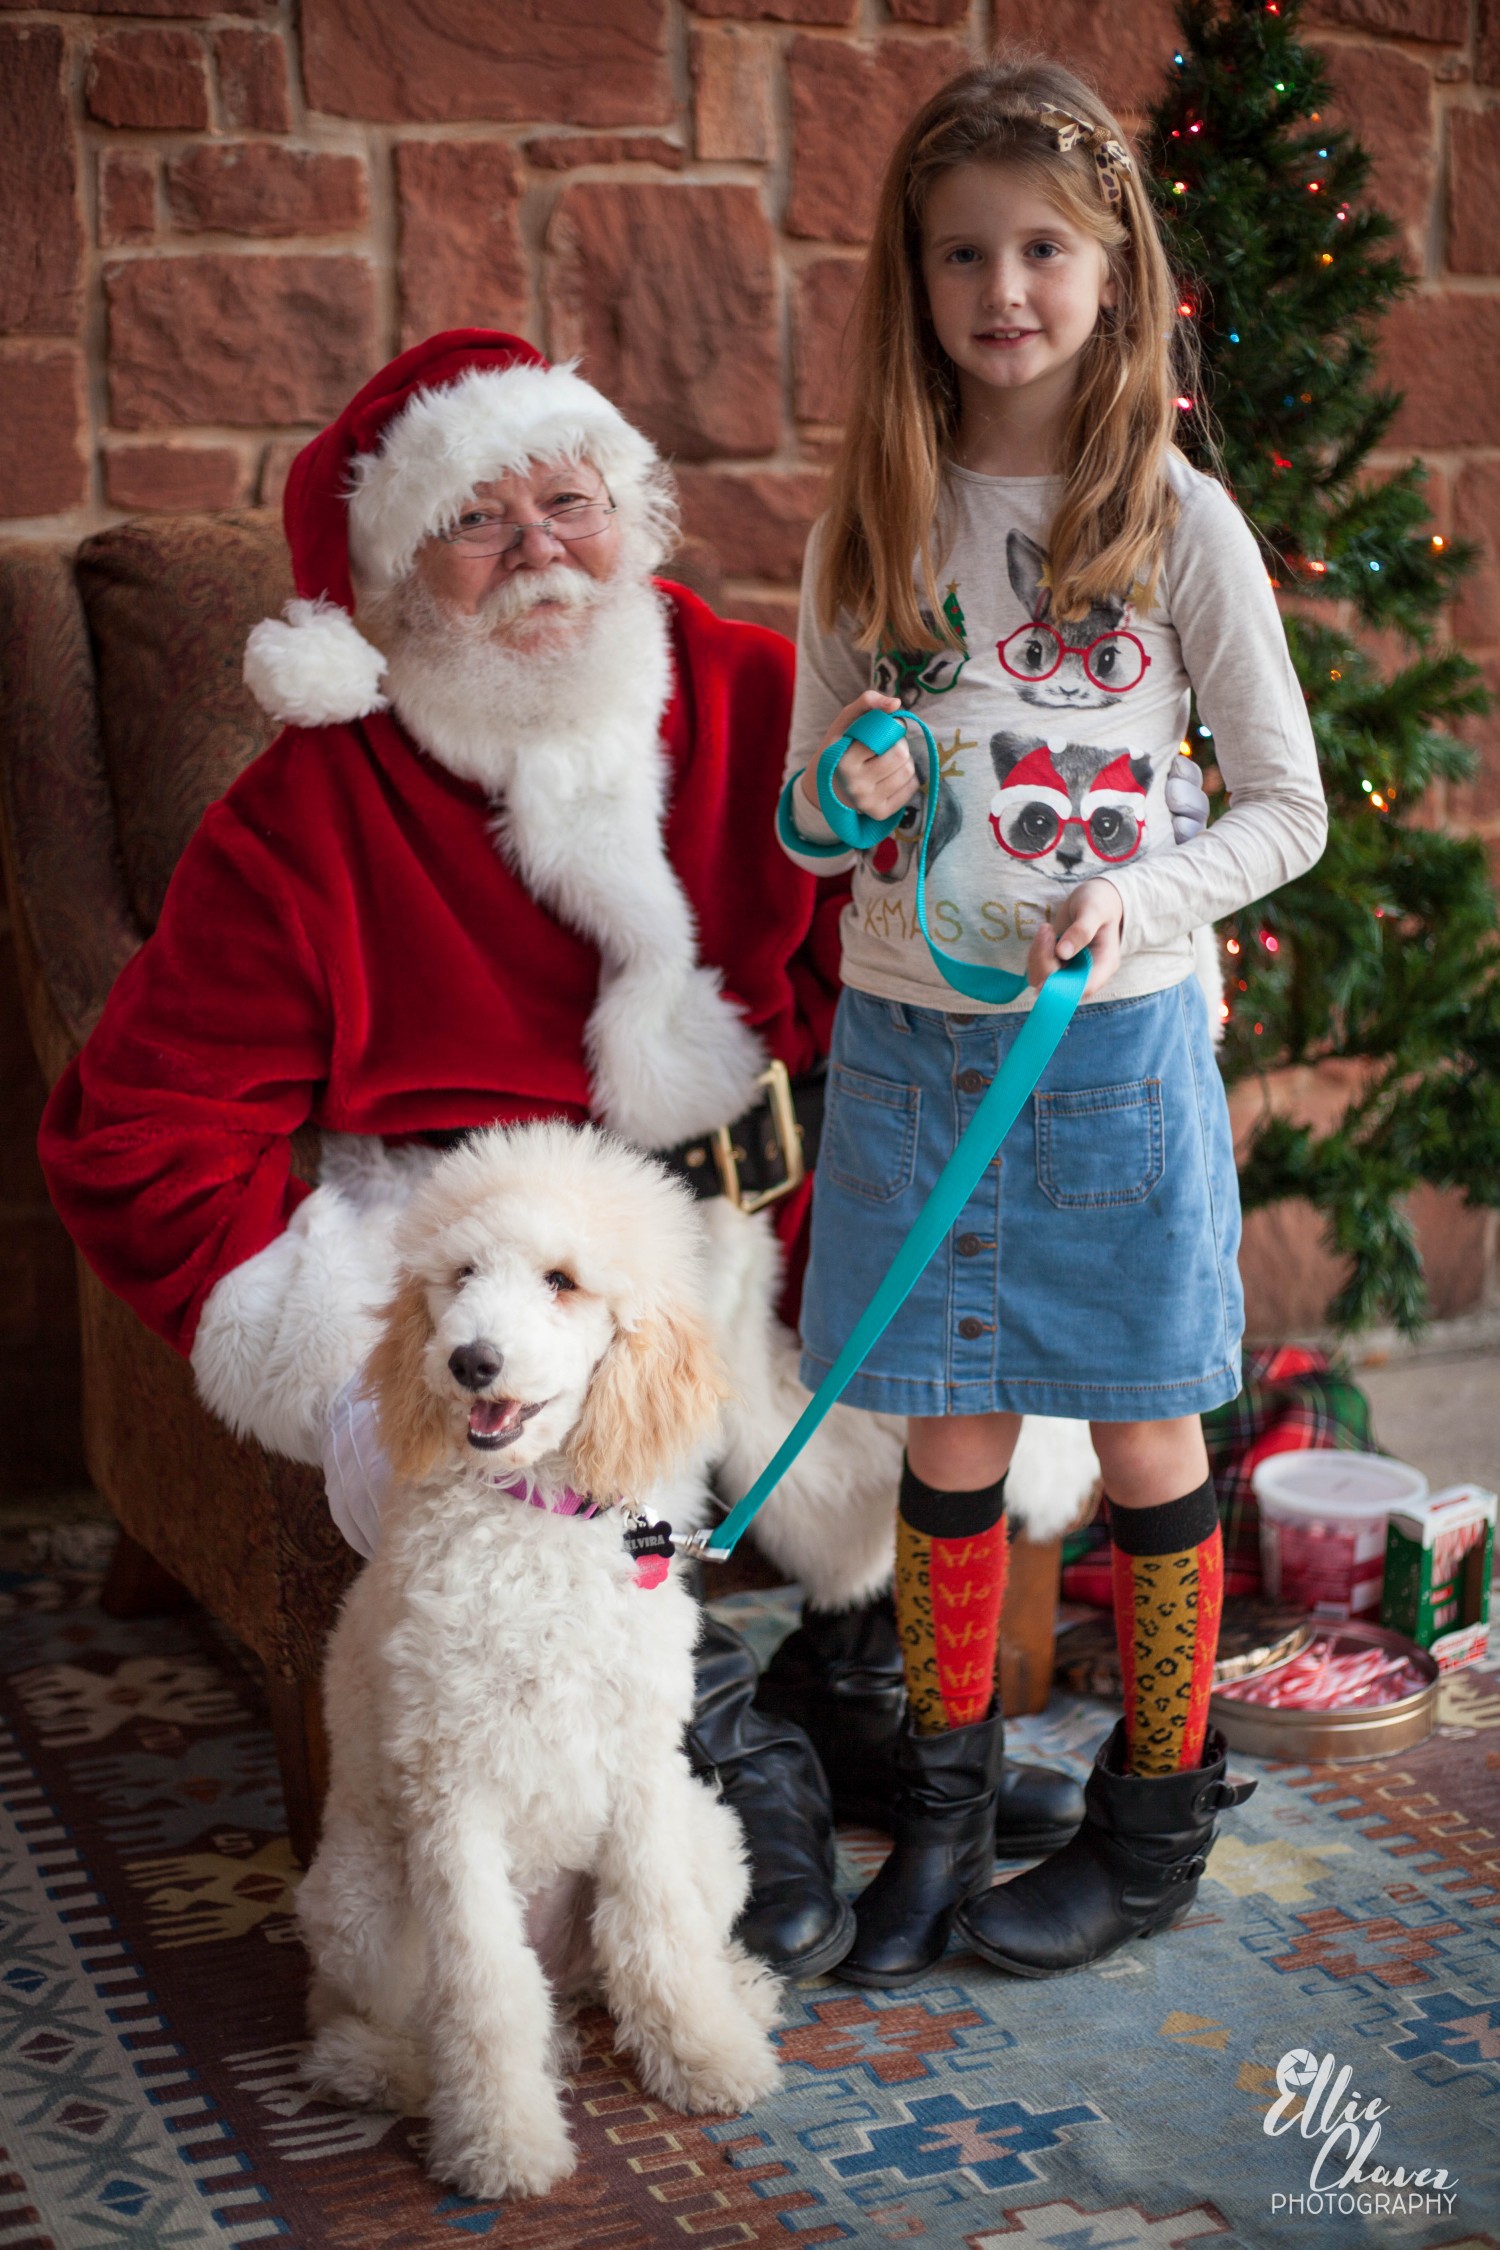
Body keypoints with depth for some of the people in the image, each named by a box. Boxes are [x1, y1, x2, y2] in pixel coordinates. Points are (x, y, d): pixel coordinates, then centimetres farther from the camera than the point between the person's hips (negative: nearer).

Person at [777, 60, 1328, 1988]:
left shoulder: (1178, 522, -4)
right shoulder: (870, 526, 4)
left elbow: (1291, 808, -1)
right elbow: (809, 815, 11)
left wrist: (1133, 900, -18)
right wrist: (844, 807, -12)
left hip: (1113, 1044, -2)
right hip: (905, 1037, 3)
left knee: (1146, 1441, 8)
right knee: (949, 1442, 11)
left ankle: (1155, 1824, 25)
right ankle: (943, 1806, 27)